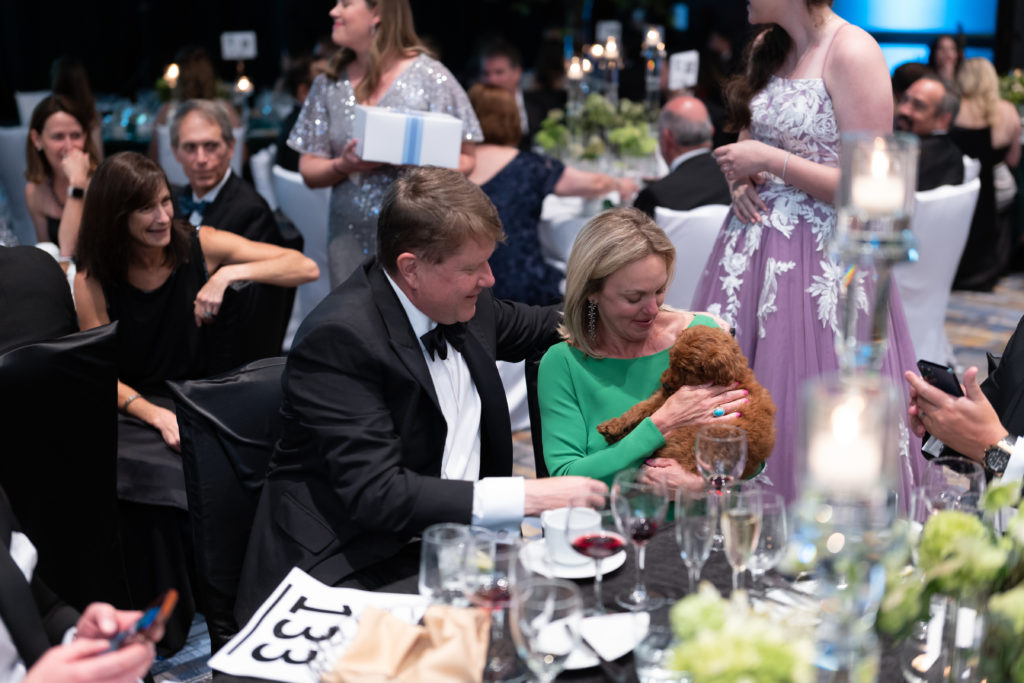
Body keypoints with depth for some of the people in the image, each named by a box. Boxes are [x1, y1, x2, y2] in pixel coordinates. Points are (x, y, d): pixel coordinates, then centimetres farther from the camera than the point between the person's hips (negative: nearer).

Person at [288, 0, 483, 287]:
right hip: (351, 239, 4)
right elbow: (309, 170, 9)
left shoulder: (430, 76, -1)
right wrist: (343, 166, -12)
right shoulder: (329, 84, 10)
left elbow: (464, 159, -2)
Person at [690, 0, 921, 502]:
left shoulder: (851, 51, -12)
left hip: (820, 257, -7)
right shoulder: (766, 47, 12)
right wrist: (739, 182, 2)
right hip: (753, 248, 7)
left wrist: (770, 161, -14)